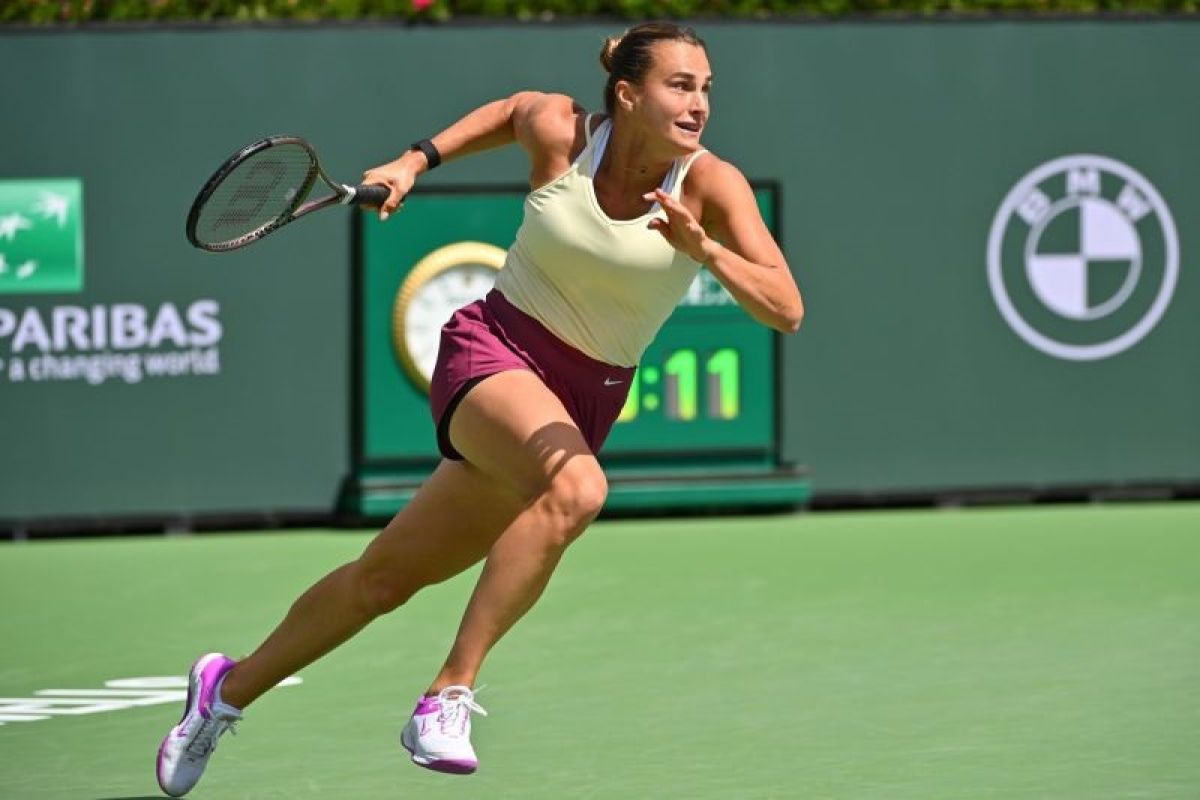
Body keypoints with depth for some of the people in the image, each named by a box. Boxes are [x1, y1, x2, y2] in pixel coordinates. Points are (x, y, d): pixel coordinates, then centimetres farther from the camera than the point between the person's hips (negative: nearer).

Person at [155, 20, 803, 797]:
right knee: (576, 487, -36)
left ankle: (230, 688, 32)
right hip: (494, 353, -3)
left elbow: (786, 310, -22)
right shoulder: (559, 132, -11)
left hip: (585, 404, 3)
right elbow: (511, 110, 14)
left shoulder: (711, 185, -13)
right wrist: (415, 160, 12)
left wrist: (702, 246, -36)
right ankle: (450, 692, -29)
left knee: (387, 576, 10)